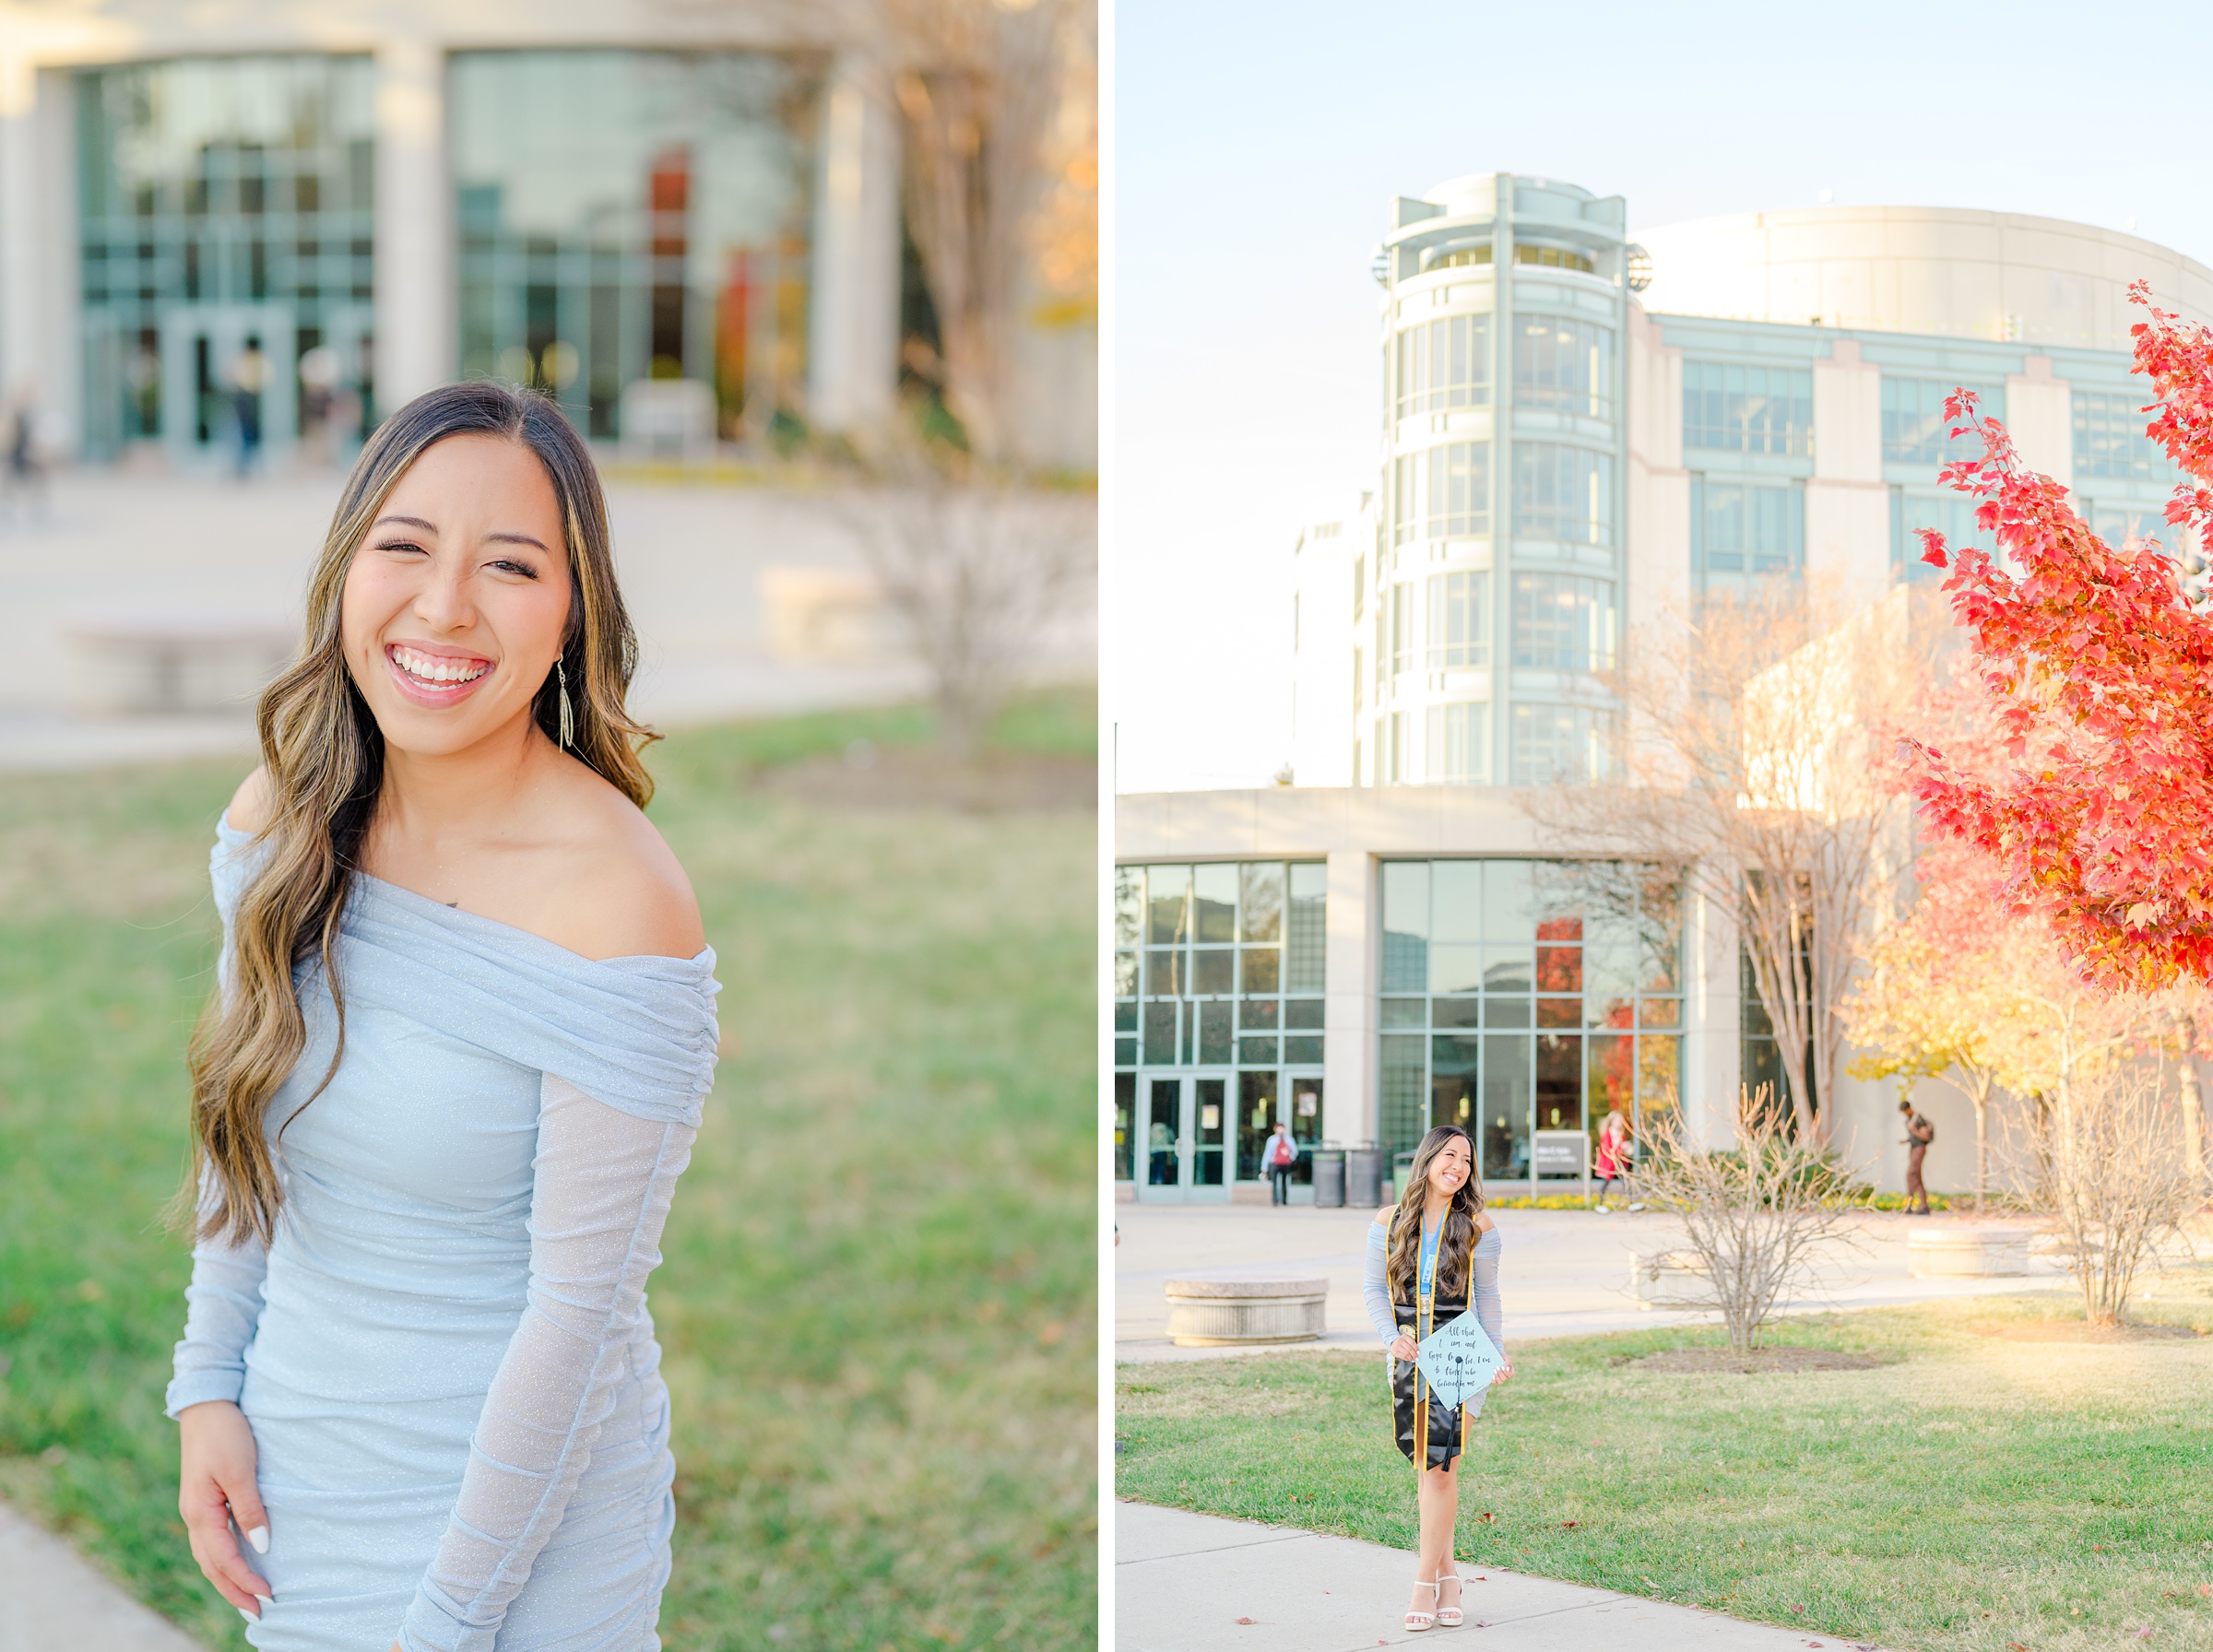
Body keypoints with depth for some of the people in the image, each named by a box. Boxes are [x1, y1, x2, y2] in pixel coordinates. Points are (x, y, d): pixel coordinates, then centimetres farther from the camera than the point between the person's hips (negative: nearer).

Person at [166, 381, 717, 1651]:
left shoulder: (622, 909, -24)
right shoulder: (281, 820, -6)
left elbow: (580, 1307, -21)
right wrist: (208, 1389, 3)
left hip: (527, 1493, -5)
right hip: (292, 1463, 5)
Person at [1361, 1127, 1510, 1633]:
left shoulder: (1477, 1227, 0)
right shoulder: (1389, 1223, 3)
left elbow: (1486, 1296, 7)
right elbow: (1374, 1287, 9)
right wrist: (1392, 1338, -5)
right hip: (1410, 1354, 2)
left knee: (1440, 1467, -10)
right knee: (1425, 1468, 5)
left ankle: (1426, 1582, -5)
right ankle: (1447, 1575, 16)